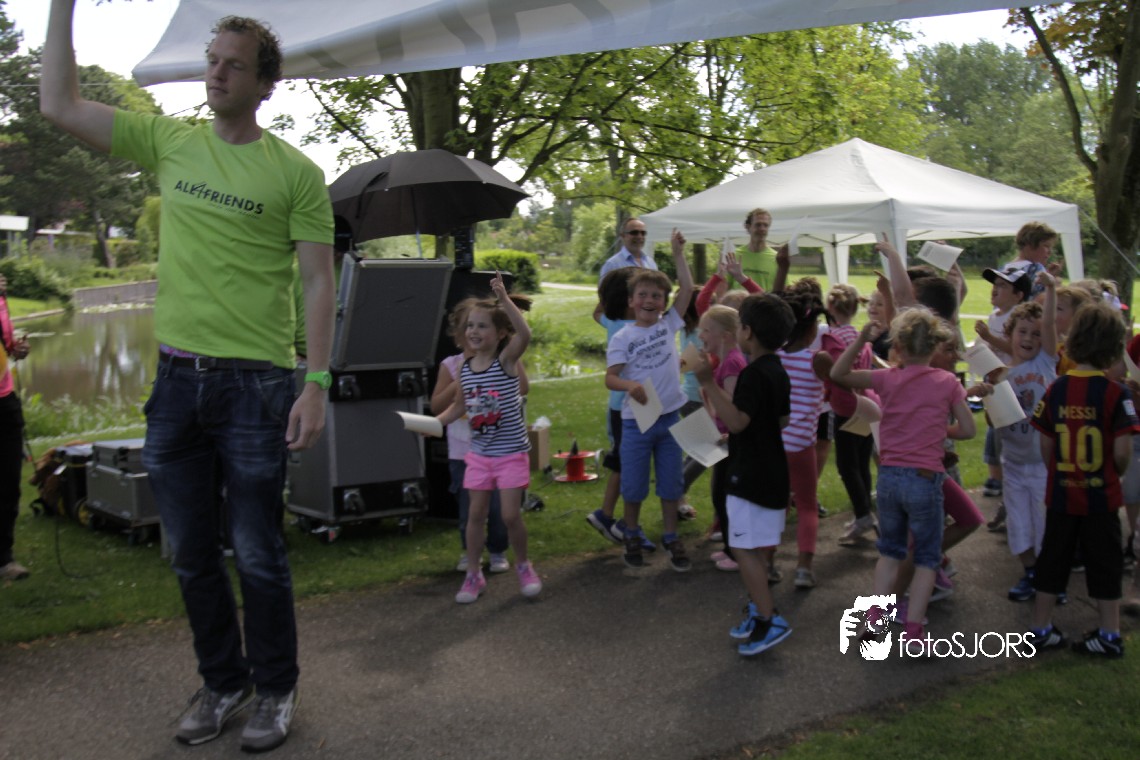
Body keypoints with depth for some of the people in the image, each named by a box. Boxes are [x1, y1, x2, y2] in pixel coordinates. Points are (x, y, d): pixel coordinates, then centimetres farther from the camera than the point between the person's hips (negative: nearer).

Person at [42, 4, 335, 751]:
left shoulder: (295, 173, -4)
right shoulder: (169, 141, 8)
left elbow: (319, 282, -5)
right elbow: (60, 104, 9)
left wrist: (317, 383, -13)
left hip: (255, 384, -4)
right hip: (176, 379, 5)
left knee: (258, 554, 4)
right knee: (192, 555, 13)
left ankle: (276, 689, 23)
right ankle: (223, 683, 30)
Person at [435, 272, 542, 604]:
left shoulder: (507, 360, -13)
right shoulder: (464, 368, 1)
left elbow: (525, 333, -33)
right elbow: (459, 406, 13)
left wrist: (503, 298, -39)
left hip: (511, 452, -4)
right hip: (479, 453, 4)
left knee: (511, 515, -3)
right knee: (476, 514, 7)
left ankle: (523, 567, 22)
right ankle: (473, 575, 20)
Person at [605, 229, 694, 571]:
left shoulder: (669, 325, 3)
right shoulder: (622, 337, -5)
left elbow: (687, 288, -1)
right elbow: (610, 377, -12)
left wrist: (678, 253, -2)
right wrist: (629, 385, -31)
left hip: (669, 417, 3)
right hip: (636, 421, -2)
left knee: (670, 483, 11)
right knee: (633, 487, 8)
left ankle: (671, 539, 24)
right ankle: (632, 536, 29)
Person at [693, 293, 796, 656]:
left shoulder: (753, 374, -21)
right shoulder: (778, 372, 9)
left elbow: (737, 421, -30)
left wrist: (709, 384, -31)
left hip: (751, 476, -10)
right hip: (771, 472, 10)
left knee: (744, 547, -6)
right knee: (754, 549, 18)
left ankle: (769, 619, -4)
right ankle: (759, 609, 26)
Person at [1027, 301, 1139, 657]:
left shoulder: (1056, 390, -4)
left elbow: (1046, 447, 0)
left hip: (1061, 494, 3)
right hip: (1101, 495, -3)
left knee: (1053, 559, 14)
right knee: (1104, 563, 10)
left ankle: (1040, 628, 22)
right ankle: (1109, 635, 18)